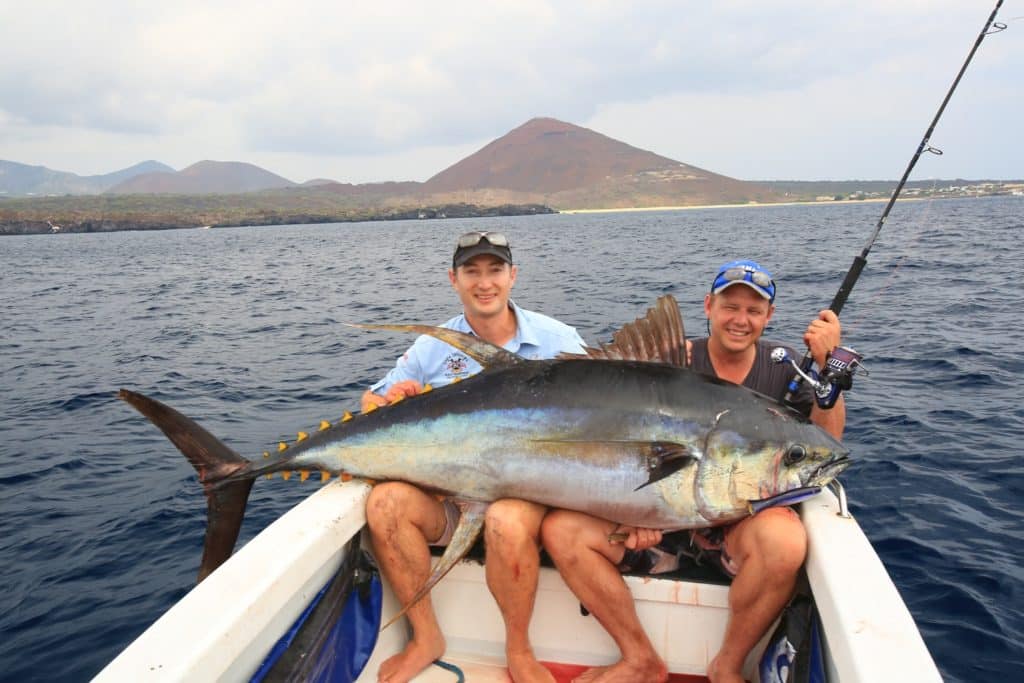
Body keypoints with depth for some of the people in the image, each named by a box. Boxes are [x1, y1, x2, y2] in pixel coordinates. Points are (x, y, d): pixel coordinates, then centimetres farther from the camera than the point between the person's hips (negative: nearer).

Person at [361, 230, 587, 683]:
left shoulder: (557, 340, 0)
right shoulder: (432, 348, 5)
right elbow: (370, 403, 9)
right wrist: (389, 401, -15)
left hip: (530, 490, -2)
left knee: (508, 519, -35)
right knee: (385, 501, -25)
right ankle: (425, 637, -2)